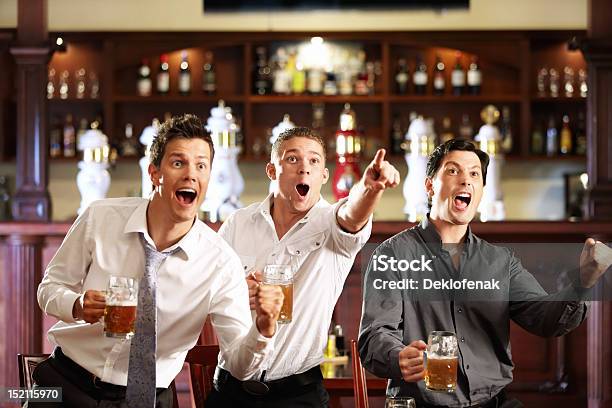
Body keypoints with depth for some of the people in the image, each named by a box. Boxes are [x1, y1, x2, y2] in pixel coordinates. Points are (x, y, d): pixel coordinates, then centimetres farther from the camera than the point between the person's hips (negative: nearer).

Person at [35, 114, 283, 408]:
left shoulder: (221, 264, -13)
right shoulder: (100, 218, -11)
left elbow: (238, 365, -12)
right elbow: (50, 287, 0)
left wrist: (264, 330, -34)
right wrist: (78, 306, -22)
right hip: (66, 381, 1)